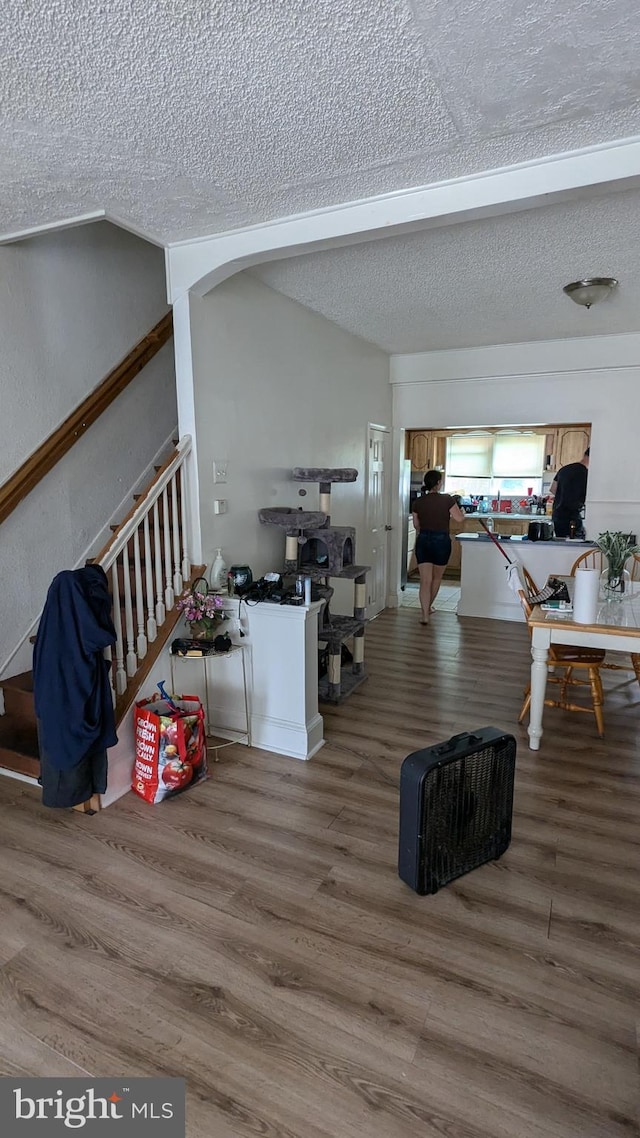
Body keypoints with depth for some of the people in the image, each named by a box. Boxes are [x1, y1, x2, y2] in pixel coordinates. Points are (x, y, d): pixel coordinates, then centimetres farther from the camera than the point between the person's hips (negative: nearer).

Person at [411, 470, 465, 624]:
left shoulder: (418, 502, 1)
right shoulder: (447, 499, -9)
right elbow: (459, 518, -5)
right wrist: (461, 510, 16)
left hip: (423, 541, 2)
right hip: (441, 540, -2)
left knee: (425, 580, 0)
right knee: (436, 578, 19)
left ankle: (425, 615, -6)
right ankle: (429, 606, 35)